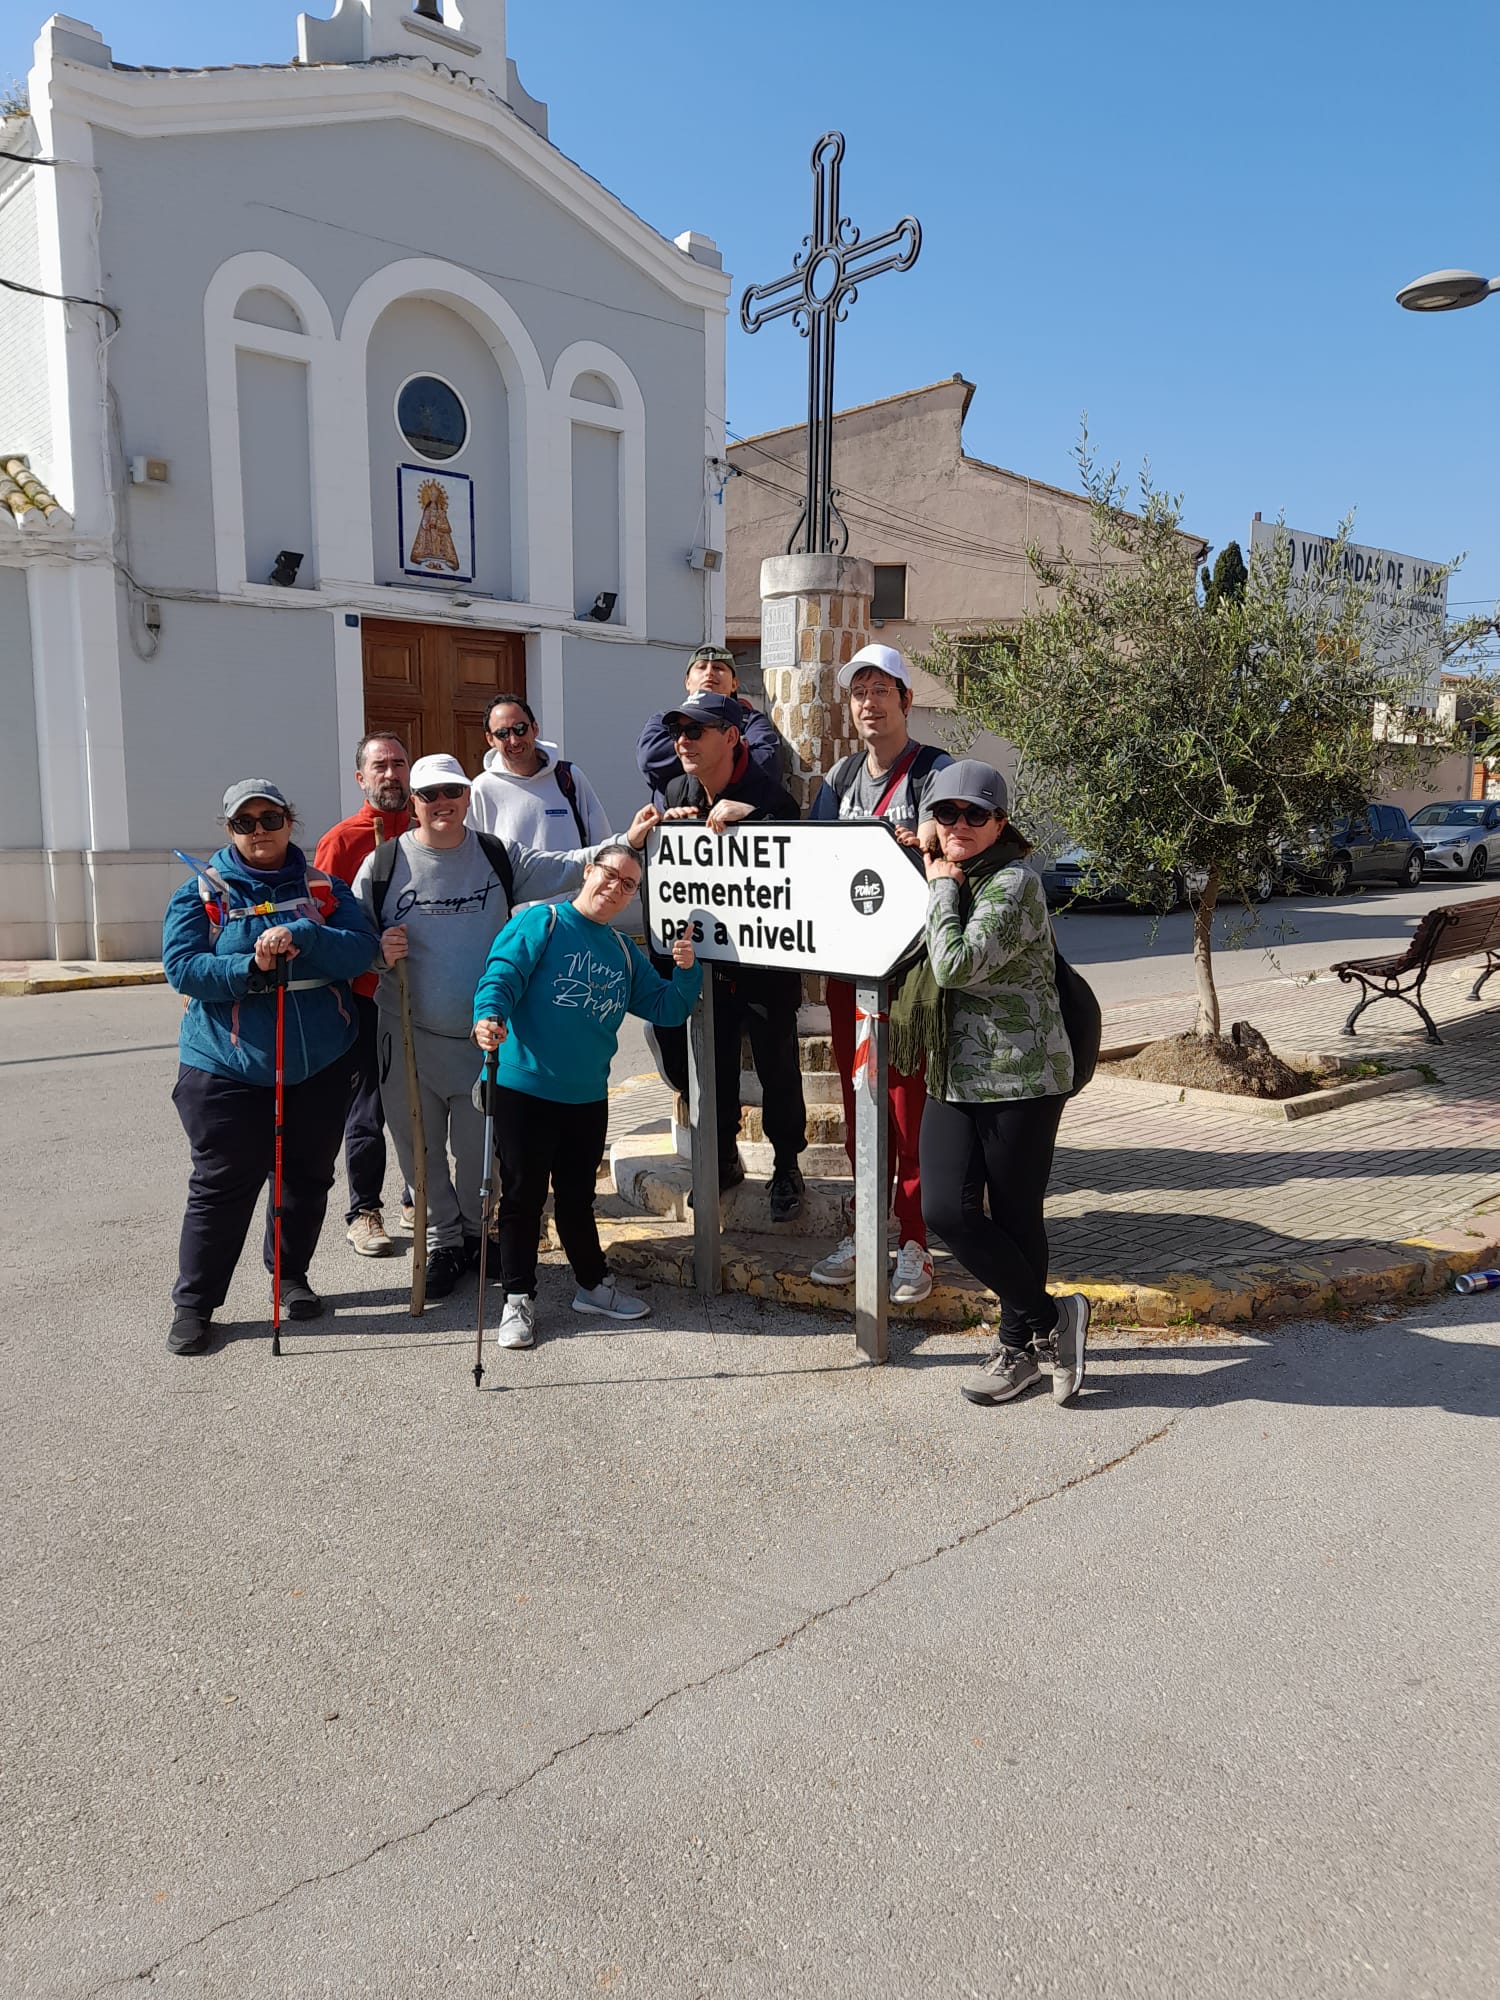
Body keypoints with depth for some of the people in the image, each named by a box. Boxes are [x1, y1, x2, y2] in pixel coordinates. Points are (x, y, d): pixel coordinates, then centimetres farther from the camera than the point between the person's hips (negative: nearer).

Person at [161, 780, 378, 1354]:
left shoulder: (324, 888, 5)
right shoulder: (200, 893, 0)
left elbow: (361, 949, -9)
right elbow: (181, 967, -11)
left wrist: (300, 937, -24)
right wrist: (251, 968, -24)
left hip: (320, 1065, 3)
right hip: (228, 1067, -3)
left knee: (309, 1176, 15)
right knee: (222, 1185, 1)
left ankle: (291, 1276, 35)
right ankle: (192, 1304, 15)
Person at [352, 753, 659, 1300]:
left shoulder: (499, 856, 3)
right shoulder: (383, 864, -1)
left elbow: (567, 867, -1)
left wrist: (627, 841, -13)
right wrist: (378, 952, -17)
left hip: (483, 1036, 1)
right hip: (409, 1037, -1)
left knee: (481, 1148, 11)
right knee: (421, 1148, 8)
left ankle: (474, 1232, 35)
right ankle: (442, 1240, 28)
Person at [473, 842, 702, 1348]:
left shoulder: (624, 952, 14)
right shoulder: (542, 922, -5)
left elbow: (666, 1009, 13)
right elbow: (502, 975, -17)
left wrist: (686, 971, -5)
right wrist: (489, 1017, -36)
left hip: (588, 1097, 5)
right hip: (524, 1088, -5)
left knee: (577, 1196, 18)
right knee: (523, 1194, 4)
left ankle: (594, 1283, 32)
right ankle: (518, 1298, 16)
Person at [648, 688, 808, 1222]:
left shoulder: (767, 795, -16)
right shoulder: (677, 793, 4)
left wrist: (747, 813, -37)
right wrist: (664, 830, -9)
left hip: (766, 962, -5)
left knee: (777, 1067, 6)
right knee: (711, 1063, 14)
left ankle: (787, 1167, 23)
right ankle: (724, 1157, 33)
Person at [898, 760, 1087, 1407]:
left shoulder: (1014, 882, -14)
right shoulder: (951, 879, 14)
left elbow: (956, 964, -26)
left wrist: (942, 886, -12)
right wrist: (936, 878, 6)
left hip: (1021, 1078, -7)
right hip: (953, 1077, 7)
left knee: (1015, 1219, 2)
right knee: (945, 1210, -3)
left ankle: (1020, 1345, 23)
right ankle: (1050, 1316, 16)